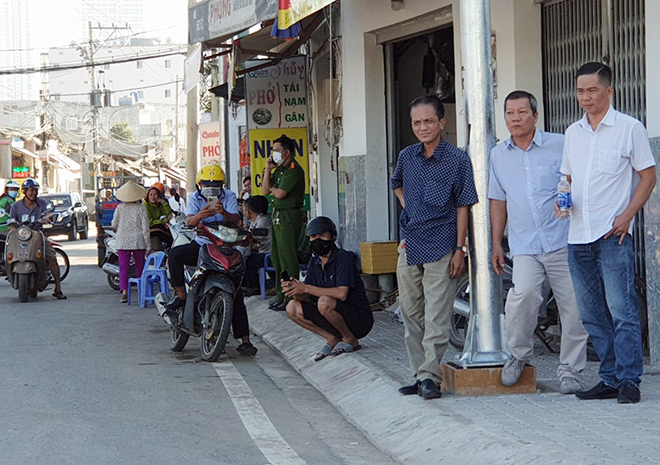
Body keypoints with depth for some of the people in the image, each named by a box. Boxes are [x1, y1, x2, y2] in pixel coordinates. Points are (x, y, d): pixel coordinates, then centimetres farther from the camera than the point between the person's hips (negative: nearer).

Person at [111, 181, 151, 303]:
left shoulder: (119, 208, 0)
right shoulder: (141, 208, -4)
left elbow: (114, 225, 7)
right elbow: (145, 228, -5)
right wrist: (148, 246, -1)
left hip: (122, 241, 1)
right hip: (138, 241, -1)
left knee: (123, 267, -2)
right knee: (140, 266, 11)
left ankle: (124, 290, -18)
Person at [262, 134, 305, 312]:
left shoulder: (294, 171, -14)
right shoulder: (279, 170, 16)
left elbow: (280, 193, -20)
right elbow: (266, 190, 11)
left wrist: (272, 188, 2)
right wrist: (268, 169, 4)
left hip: (289, 216, -10)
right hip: (278, 215, 10)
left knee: (287, 257, -9)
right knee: (277, 257, 13)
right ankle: (280, 295, 20)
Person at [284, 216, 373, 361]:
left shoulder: (343, 258, -17)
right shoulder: (314, 262, 6)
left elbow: (341, 293, -29)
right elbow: (306, 297, 1)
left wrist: (305, 288, -26)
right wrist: (294, 291, -24)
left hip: (359, 319, -7)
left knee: (325, 302, -34)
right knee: (293, 308, -4)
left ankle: (350, 340, -10)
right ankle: (333, 339, 4)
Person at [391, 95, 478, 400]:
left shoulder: (457, 160, -7)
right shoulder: (407, 157, 8)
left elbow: (462, 207, -6)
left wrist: (459, 249, -9)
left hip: (440, 246, -6)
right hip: (409, 245, 6)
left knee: (436, 318, -7)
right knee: (411, 314, 10)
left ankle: (430, 375, -3)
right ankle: (419, 374, 18)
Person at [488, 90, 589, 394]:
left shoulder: (560, 146, 2)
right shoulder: (498, 155, 14)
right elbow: (498, 201, 22)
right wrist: (496, 244, 19)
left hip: (563, 243, -1)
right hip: (524, 246, 1)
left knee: (574, 307, -3)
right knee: (524, 292, -23)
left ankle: (569, 371, 13)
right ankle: (519, 355, -1)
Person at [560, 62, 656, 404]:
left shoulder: (629, 128, -1)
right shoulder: (572, 133, 15)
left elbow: (648, 176, -1)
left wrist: (627, 216, -12)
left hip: (613, 234, -6)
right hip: (578, 235, 6)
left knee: (621, 309, -9)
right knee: (592, 313, 7)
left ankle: (628, 380, -5)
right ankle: (610, 379, 14)